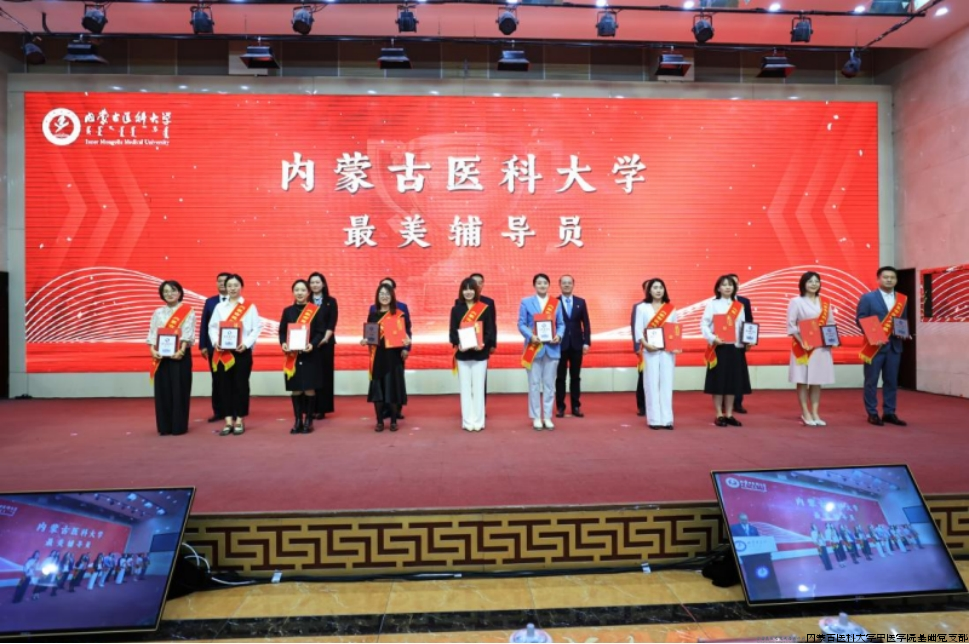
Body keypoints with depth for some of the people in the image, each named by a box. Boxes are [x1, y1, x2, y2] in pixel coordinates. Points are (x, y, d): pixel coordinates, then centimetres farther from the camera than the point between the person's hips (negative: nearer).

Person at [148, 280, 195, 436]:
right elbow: (152, 333, 6)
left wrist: (181, 350, -23)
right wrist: (153, 350, -11)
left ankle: (179, 426, 4)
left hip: (180, 355, -3)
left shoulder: (188, 312, 1)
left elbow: (188, 333, -9)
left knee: (179, 390, -3)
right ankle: (164, 426, 10)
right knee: (163, 390, 3)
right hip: (161, 356, 4)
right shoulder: (158, 312, 12)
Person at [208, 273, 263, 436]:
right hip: (222, 352, 2)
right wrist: (215, 341, -12)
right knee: (225, 385, 3)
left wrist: (246, 343, -15)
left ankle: (239, 420, 10)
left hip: (242, 351, -2)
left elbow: (257, 327, -2)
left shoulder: (250, 307, 3)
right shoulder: (219, 307, 11)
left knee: (241, 384, 1)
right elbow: (212, 327, 7)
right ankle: (228, 421, 9)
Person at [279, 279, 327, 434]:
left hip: (310, 355, -2)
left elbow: (321, 332, -4)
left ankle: (308, 420, 12)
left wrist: (312, 344, -20)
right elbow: (282, 331, 7)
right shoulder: (287, 311, 7)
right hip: (292, 355, 2)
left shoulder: (316, 310, 0)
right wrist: (283, 343, -13)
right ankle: (297, 420, 14)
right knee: (295, 389, 5)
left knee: (309, 388, 0)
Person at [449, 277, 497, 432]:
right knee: (465, 388, 4)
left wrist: (483, 344, -18)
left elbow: (491, 330, -1)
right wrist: (458, 344, -17)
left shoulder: (486, 308, 2)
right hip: (462, 354, 1)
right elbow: (452, 331, 3)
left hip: (480, 354, -1)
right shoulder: (456, 309, 6)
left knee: (478, 388, 1)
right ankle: (467, 421, 10)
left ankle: (478, 421, 10)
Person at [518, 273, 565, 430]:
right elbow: (521, 324, -1)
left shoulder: (556, 303, 8)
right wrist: (531, 336, -17)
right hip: (534, 347, -2)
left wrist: (559, 336, -12)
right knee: (534, 384, 1)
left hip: (552, 348, 2)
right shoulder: (526, 302, 3)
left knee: (549, 384, 6)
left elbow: (561, 324, 8)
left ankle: (547, 417, 15)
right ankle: (536, 417, 10)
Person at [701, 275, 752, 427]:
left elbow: (743, 326, 12)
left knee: (733, 381, 7)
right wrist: (712, 338, -22)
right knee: (718, 381, -1)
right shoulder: (712, 304, -1)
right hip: (718, 347, -4)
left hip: (735, 347, 4)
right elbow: (704, 324, -7)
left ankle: (729, 414, 16)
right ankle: (719, 415, 8)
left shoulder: (739, 306, 12)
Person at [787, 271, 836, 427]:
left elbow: (831, 324, 13)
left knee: (817, 380, 7)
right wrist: (802, 342, -19)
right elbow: (791, 325, -8)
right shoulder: (796, 302, -3)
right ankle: (805, 414, 7)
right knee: (802, 380, -1)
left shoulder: (826, 303, 11)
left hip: (821, 346, 5)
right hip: (803, 346, -4)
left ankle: (815, 413, 13)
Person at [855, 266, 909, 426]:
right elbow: (859, 319, -7)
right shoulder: (868, 298, -2)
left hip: (894, 345, 4)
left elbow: (904, 321, 16)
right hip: (874, 345, -4)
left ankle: (889, 413, 17)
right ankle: (872, 413, 8)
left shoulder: (902, 299, 12)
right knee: (871, 381, 1)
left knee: (891, 381, 8)